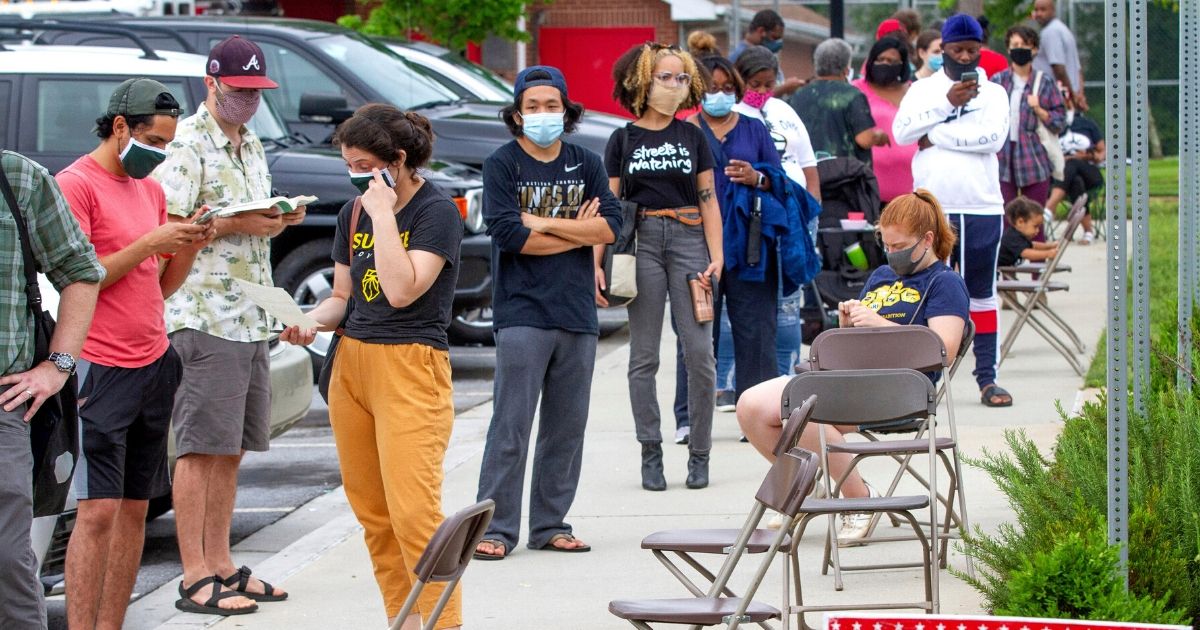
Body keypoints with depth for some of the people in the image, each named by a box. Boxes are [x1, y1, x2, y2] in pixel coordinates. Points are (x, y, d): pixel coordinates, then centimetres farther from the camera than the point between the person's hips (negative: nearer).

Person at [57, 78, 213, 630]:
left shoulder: (150, 189, 17)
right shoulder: (76, 184, -8)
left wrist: (188, 247, 1)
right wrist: (149, 244, -16)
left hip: (154, 365, 8)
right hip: (101, 371, -8)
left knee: (135, 507, 5)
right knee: (98, 511, -11)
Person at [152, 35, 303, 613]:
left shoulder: (252, 147, 19)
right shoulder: (188, 144, -9)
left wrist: (281, 219, 7)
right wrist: (235, 224, -19)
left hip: (253, 320, 8)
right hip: (204, 319, -8)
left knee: (231, 450, 12)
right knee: (201, 450, -7)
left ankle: (220, 564, 19)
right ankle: (195, 580, -5)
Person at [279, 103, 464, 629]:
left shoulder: (437, 211, -8)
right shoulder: (353, 213, 13)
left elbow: (401, 290, -19)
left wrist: (384, 213, -17)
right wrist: (312, 322, -1)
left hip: (412, 368, -7)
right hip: (352, 364, 7)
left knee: (414, 513, -14)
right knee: (372, 513, 6)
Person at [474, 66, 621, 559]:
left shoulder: (586, 164, 11)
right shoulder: (502, 165, 0)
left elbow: (611, 226, -2)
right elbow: (508, 235, -12)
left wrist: (543, 223, -9)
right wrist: (577, 233, -5)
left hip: (577, 314, 4)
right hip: (522, 314, -4)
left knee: (567, 427, 7)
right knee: (511, 427, -8)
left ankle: (550, 525, 15)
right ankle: (495, 529, -5)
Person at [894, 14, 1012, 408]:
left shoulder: (992, 93, 7)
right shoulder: (922, 90, 9)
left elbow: (994, 137, -11)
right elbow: (901, 131, -8)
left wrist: (938, 135, -9)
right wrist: (947, 103, -15)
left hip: (982, 209, 0)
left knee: (982, 293, 4)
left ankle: (987, 378, 6)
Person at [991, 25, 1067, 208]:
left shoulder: (1044, 83, 5)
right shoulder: (997, 81, 6)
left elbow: (1060, 121, 3)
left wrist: (1039, 110, -12)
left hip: (1035, 160, 0)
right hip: (1003, 160, 0)